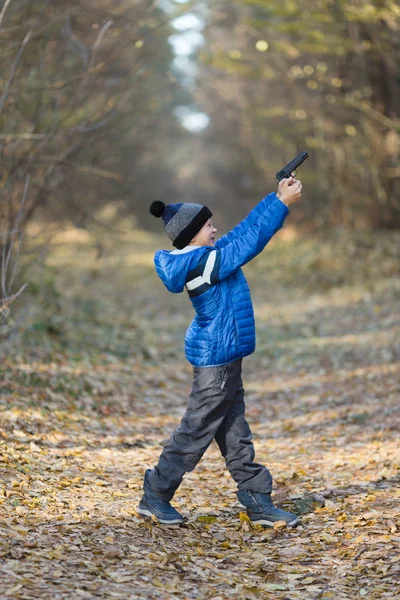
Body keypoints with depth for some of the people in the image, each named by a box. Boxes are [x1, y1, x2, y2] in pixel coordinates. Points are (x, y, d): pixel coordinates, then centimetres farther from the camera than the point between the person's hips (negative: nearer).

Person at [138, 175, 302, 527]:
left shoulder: (204, 257, 8)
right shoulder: (203, 261, -19)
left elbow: (244, 229, 12)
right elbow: (251, 241, -20)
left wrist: (277, 196, 8)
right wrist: (282, 203, -13)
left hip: (222, 356, 10)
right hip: (216, 356, -10)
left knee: (234, 432, 10)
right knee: (197, 430, 0)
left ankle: (258, 502, 15)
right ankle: (155, 496, 11)